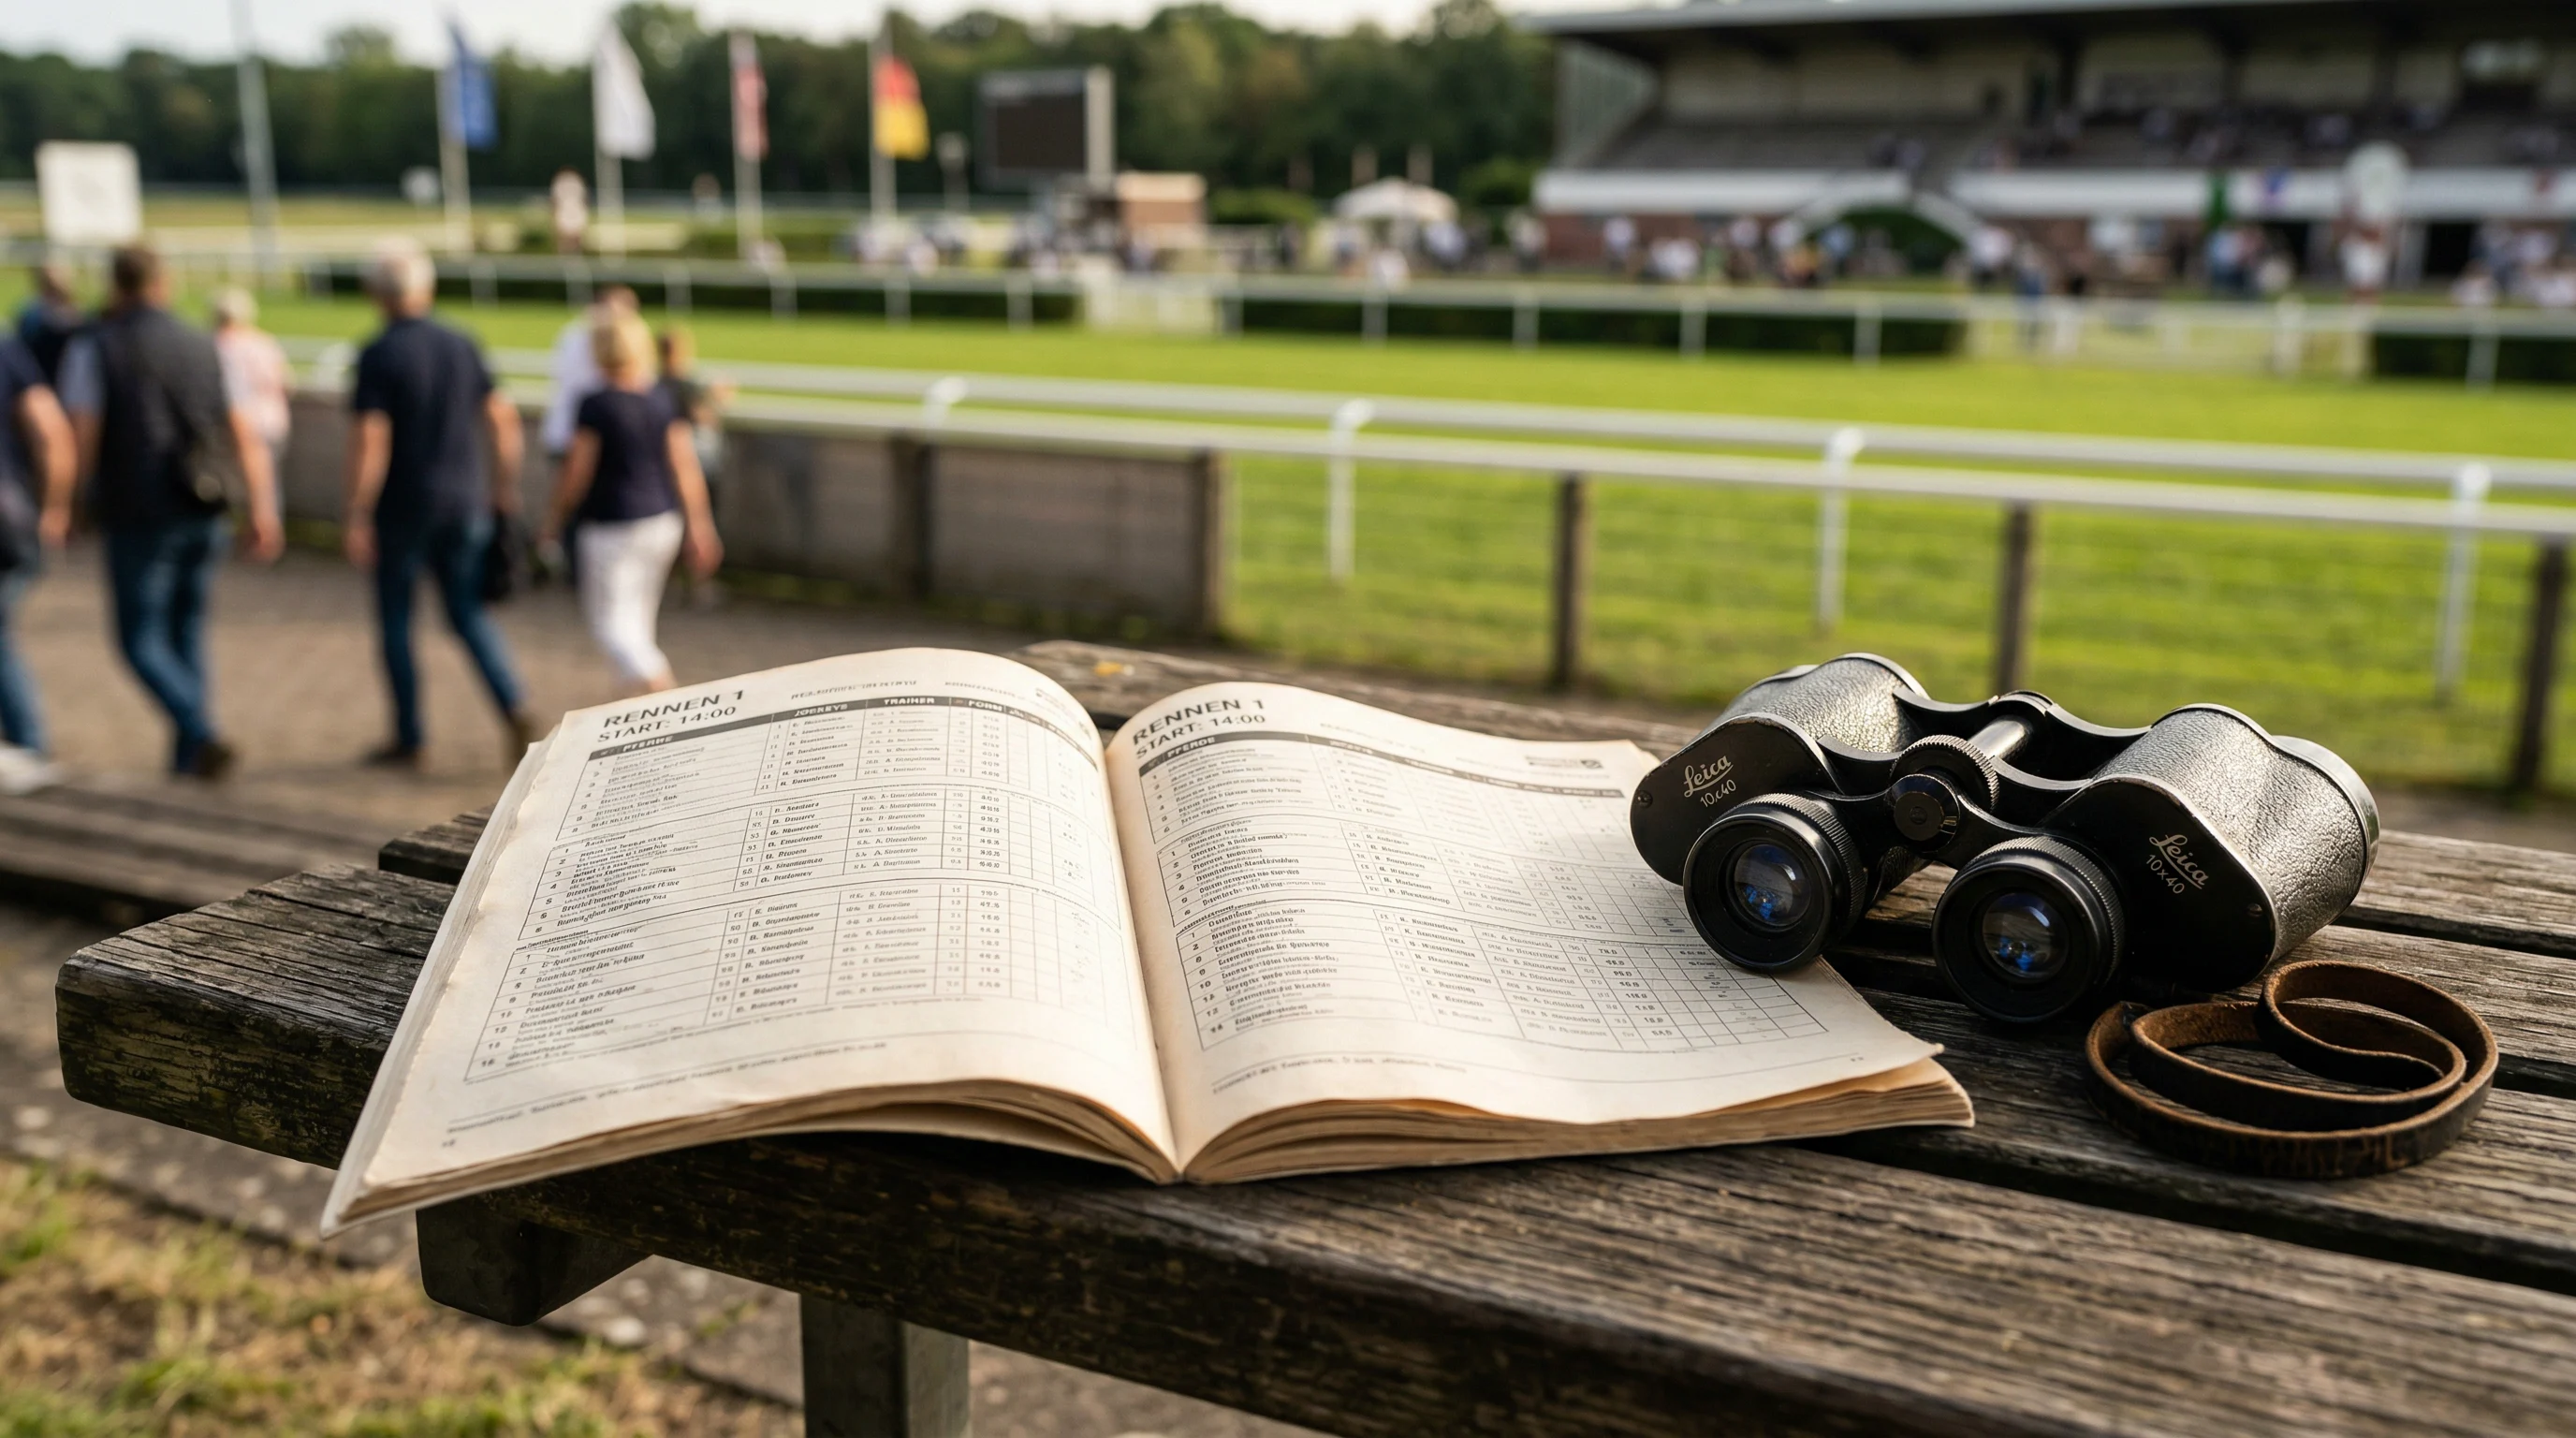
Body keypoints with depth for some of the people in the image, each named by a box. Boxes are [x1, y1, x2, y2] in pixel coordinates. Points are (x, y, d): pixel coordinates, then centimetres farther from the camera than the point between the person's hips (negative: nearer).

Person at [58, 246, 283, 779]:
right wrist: (262, 511, 0)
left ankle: (203, 736, -16)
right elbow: (247, 438, 2)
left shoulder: (92, 348, -3)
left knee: (142, 640, 5)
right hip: (203, 516, 4)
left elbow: (82, 438, -12)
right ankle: (186, 756, 16)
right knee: (187, 631, 16)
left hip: (138, 520, -4)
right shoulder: (203, 348, 8)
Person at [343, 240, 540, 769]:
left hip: (403, 507, -4)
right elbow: (503, 417, 7)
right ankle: (516, 710, -9)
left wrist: (357, 515, -14)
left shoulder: (378, 355, -12)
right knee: (469, 615, 12)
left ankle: (408, 739, 17)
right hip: (465, 503, 4)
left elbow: (369, 440, -18)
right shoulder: (461, 346, 3)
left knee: (395, 619, 11)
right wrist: (504, 486, 16)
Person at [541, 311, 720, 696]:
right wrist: (698, 524, 6)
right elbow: (686, 466, 1)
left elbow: (576, 472, -11)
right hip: (663, 521, 6)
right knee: (639, 615, 20)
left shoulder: (596, 406, -14)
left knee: (610, 621, -1)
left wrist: (554, 521, 3)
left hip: (612, 526, -6)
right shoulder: (661, 403, 1)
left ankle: (656, 684, -21)